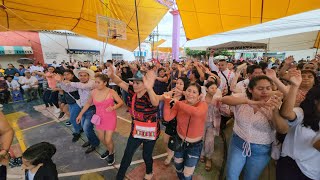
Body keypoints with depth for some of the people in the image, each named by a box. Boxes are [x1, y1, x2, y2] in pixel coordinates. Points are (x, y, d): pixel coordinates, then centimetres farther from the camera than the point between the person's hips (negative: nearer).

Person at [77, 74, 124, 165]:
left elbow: (121, 102, -12)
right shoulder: (93, 92, -8)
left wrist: (113, 107, -30)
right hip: (99, 118, 5)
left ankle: (111, 153, 32)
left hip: (110, 118, -4)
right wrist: (80, 114, 11)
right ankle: (109, 150, 48)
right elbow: (88, 103, 8)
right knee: (101, 138, 18)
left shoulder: (111, 92, -19)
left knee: (108, 140, -1)